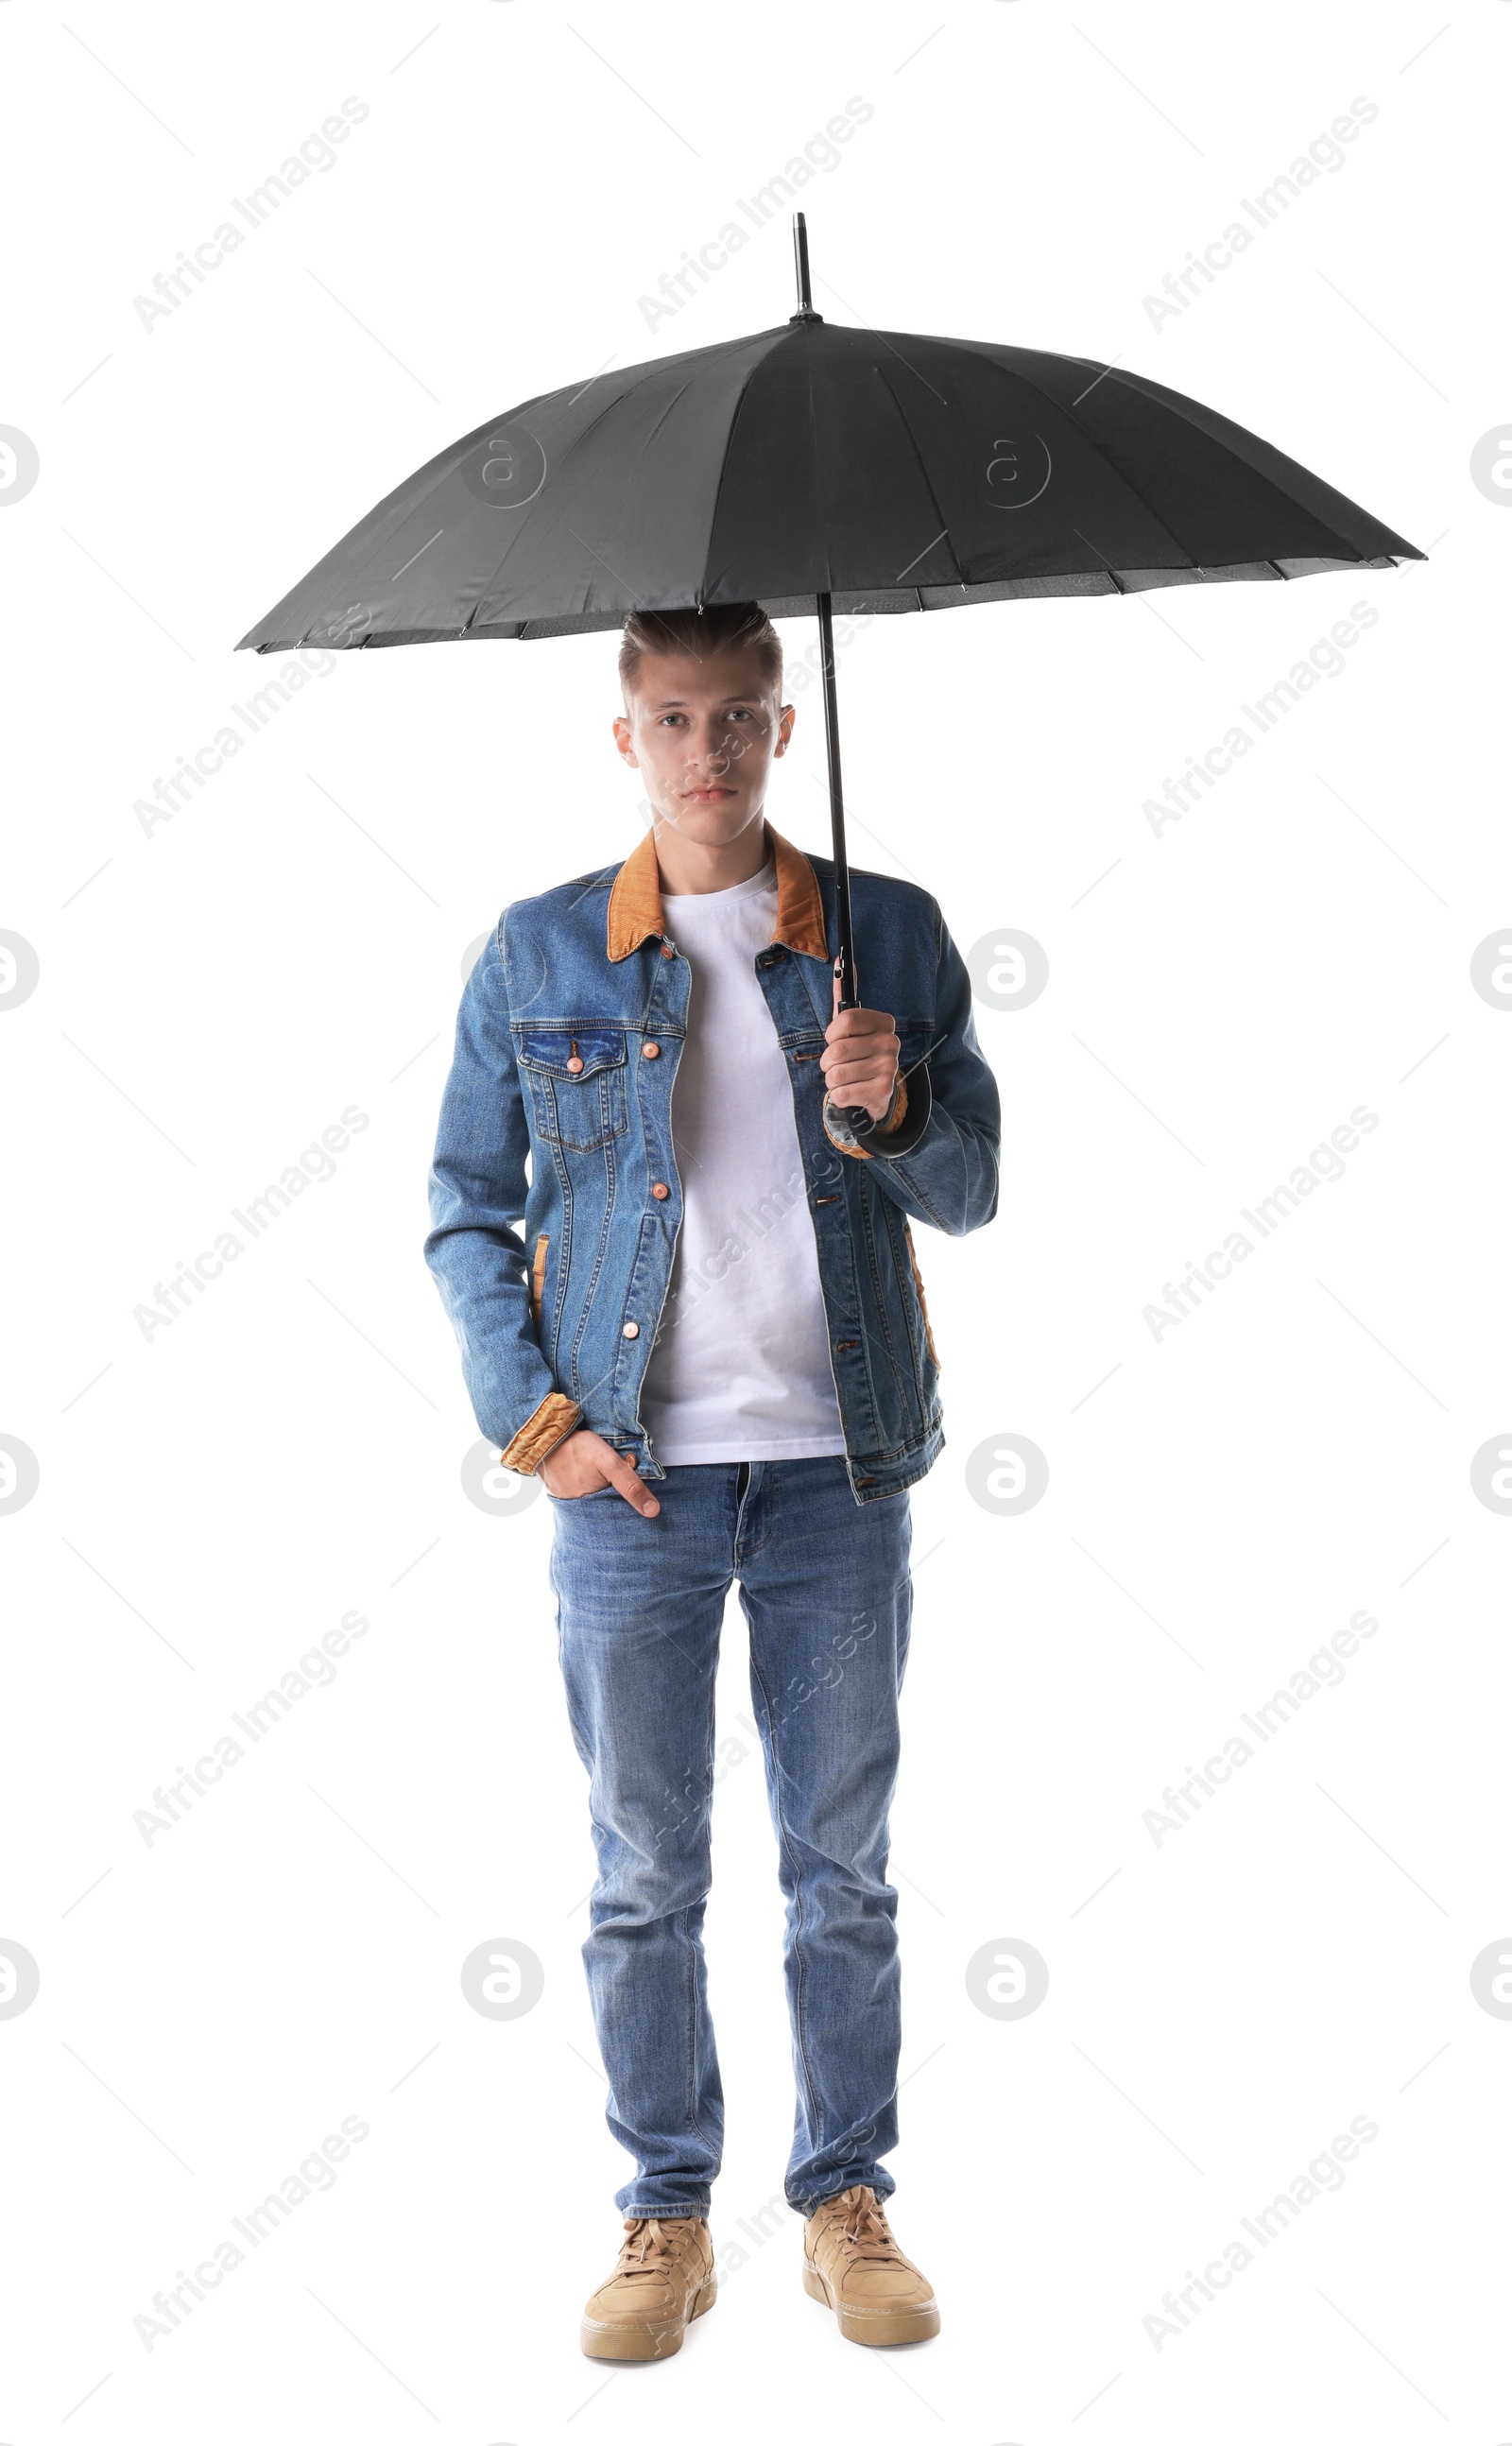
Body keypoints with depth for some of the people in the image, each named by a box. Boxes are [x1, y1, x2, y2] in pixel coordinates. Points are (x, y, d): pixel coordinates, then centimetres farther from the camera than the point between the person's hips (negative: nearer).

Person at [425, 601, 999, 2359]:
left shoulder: (890, 934, 5)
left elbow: (971, 1193, 7)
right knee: (645, 1870, 7)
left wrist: (893, 1108, -15)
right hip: (632, 1477, 0)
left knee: (845, 1865, 8)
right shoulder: (538, 954, 3)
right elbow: (467, 1209, 6)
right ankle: (667, 2218, 19)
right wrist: (531, 1415, -6)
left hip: (837, 1463, 1)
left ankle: (848, 2202, 22)